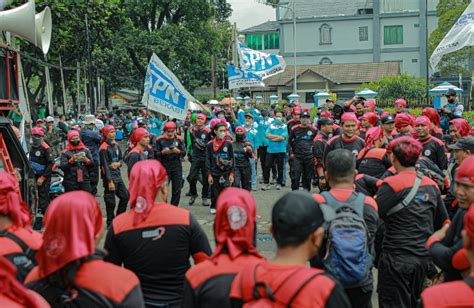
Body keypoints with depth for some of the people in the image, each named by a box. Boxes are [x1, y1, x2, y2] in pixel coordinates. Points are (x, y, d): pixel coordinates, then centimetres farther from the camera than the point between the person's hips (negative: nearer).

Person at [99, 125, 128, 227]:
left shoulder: (116, 145, 11)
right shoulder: (104, 148, -14)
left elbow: (120, 158, 20)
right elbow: (105, 165, -17)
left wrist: (118, 163, -6)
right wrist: (110, 181, -20)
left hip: (118, 175, 8)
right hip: (109, 176, -8)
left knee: (125, 196, 13)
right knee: (110, 201, -1)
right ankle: (110, 223, 13)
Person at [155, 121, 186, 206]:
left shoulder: (179, 139, 4)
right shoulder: (160, 140, -1)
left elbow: (184, 153, 1)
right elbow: (156, 154, -2)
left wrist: (178, 151, -19)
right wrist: (163, 152, -19)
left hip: (177, 167, 2)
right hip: (164, 167, -2)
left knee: (177, 189, 5)